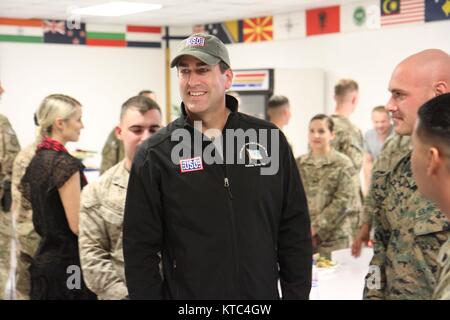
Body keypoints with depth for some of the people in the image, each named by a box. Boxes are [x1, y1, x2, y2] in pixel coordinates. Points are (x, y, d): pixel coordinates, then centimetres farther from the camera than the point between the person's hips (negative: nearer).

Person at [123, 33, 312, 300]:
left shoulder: (269, 139, 0)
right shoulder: (155, 155, -5)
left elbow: (294, 230, 3)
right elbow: (140, 249, -4)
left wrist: (296, 294, 0)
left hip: (264, 291, 2)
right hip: (186, 293, -1)